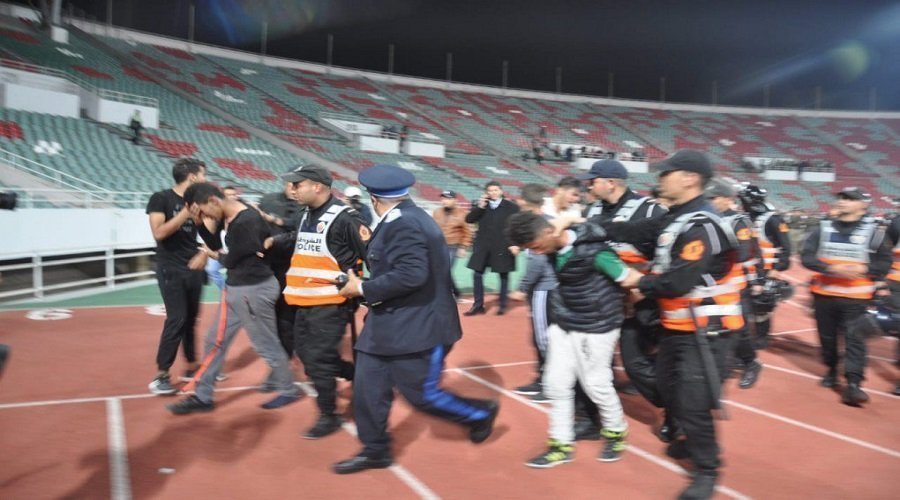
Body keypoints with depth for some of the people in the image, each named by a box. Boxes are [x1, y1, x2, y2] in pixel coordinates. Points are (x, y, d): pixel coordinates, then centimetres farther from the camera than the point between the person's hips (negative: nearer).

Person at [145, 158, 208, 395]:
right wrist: (186, 212, -20)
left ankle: (192, 367, 22)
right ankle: (161, 375, -2)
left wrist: (204, 254, -7)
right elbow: (159, 233, -19)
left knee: (191, 320, 11)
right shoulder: (161, 198, -8)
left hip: (194, 269, 6)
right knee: (176, 320, -11)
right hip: (171, 270, -6)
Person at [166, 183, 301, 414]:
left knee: (266, 344, 5)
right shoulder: (226, 216, 4)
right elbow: (215, 245, 9)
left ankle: (289, 391, 25)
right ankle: (202, 397, 28)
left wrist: (215, 255, 4)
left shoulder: (246, 222, -25)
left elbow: (231, 260, -18)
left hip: (254, 290, -10)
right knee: (215, 340, 15)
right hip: (235, 289, 10)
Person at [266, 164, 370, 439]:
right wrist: (273, 242, 16)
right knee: (305, 352, 15)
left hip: (330, 303, -9)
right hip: (306, 302, 9)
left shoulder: (344, 218, -16)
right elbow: (297, 239, 31)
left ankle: (329, 416, 12)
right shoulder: (307, 215, 11)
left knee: (317, 359, -6)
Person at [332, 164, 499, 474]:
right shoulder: (408, 218, 9)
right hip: (391, 324, 10)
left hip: (415, 327, -10)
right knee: (368, 388, 10)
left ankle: (481, 414, 25)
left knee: (422, 395, 2)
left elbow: (411, 275, -32)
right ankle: (375, 451, 26)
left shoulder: (403, 224, -23)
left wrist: (363, 289, -22)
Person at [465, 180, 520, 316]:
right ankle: (478, 305, 12)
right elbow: (469, 220, -3)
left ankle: (502, 305, 18)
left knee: (504, 276, 5)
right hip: (483, 246, 3)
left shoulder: (511, 207, -1)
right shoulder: (480, 205, 7)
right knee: (477, 274, 2)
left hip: (503, 247, -2)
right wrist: (480, 207, -13)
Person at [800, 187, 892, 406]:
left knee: (854, 338, -9)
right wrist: (831, 268, -19)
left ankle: (853, 383, -8)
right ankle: (832, 369, 34)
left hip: (855, 296, -2)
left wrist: (865, 268, -18)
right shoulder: (823, 228, 2)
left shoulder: (872, 231, -1)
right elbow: (806, 256, -4)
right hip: (824, 293, 2)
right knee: (827, 335, 13)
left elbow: (885, 261, 1)